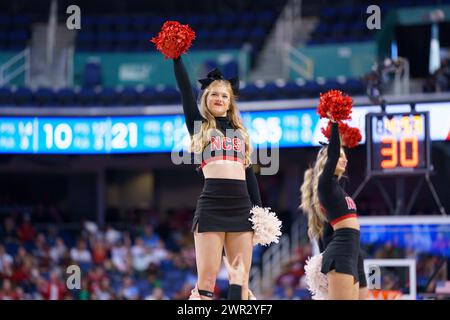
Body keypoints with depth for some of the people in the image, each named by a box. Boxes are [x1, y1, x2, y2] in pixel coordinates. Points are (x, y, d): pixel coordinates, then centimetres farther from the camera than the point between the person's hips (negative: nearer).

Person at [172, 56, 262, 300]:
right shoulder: (198, 125, 12)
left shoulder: (240, 132, 21)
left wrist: (260, 210, 12)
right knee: (207, 279, -9)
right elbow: (185, 90, 1)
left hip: (241, 206, 4)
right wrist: (176, 57, -7)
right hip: (211, 204, -4)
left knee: (242, 281, 1)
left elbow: (249, 174, 19)